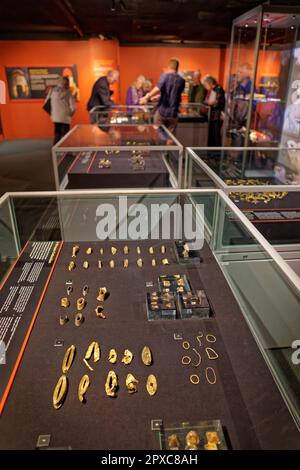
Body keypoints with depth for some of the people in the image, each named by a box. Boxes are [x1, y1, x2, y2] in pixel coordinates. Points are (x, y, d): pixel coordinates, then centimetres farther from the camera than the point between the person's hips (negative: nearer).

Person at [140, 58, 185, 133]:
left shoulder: (165, 76, -4)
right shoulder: (182, 81, 9)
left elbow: (158, 88, -23)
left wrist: (147, 97, -19)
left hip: (161, 112, -3)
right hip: (173, 114, 3)